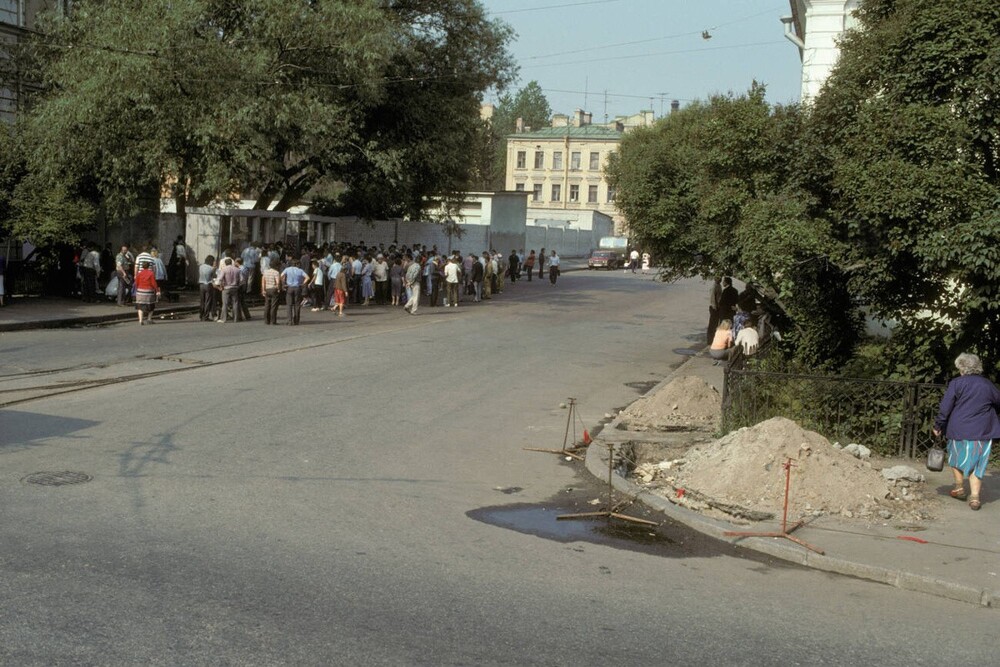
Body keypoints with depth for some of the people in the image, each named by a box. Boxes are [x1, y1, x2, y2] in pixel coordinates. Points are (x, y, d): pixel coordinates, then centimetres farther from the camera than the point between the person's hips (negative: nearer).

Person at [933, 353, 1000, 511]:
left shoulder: (956, 384, -6)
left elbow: (945, 408, -9)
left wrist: (938, 426, 0)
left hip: (959, 431, -2)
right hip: (982, 433, 2)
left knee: (957, 459, 20)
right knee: (976, 465, 6)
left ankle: (959, 489, 29)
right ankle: (974, 497, -2)